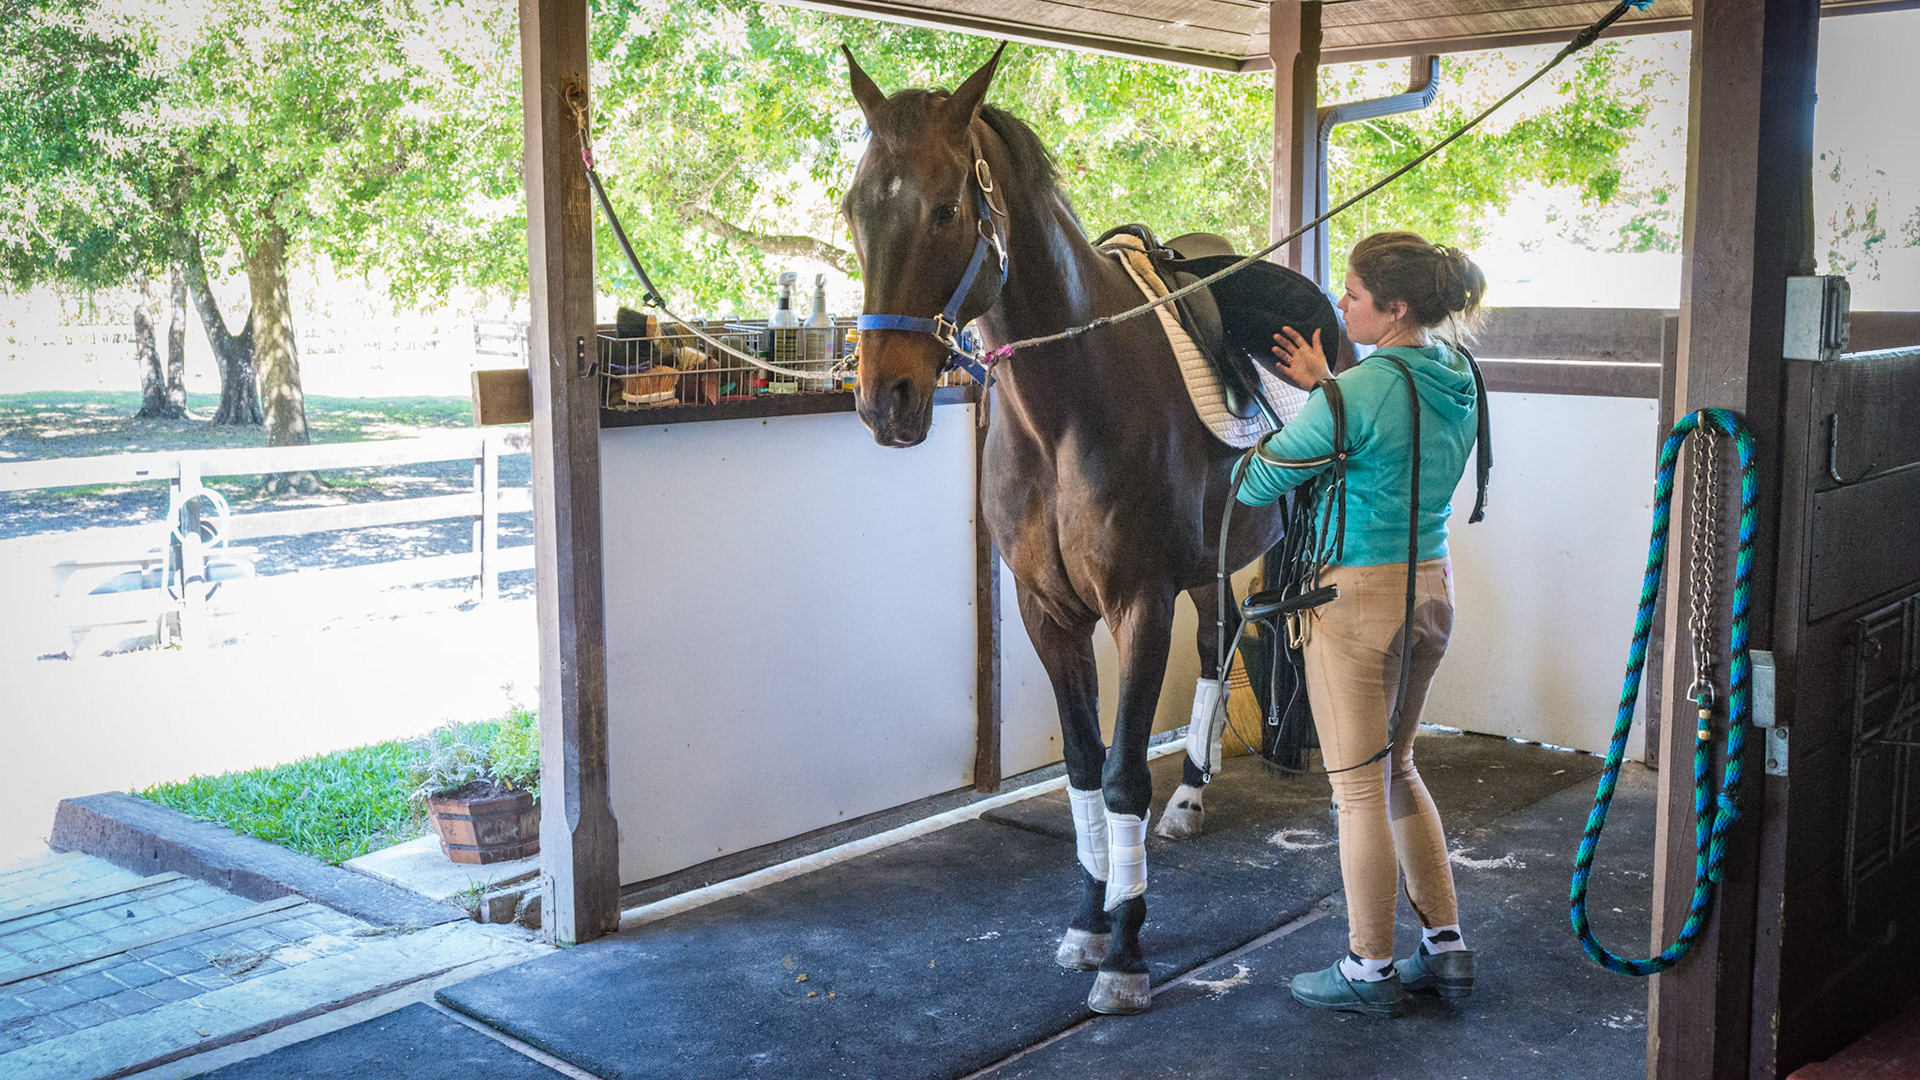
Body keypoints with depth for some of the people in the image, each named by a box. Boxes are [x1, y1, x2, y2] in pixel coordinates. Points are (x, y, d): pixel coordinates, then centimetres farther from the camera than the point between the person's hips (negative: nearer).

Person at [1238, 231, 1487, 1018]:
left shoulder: (1357, 392, -20)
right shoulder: (1458, 383, 5)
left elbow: (1256, 486, -13)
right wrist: (1323, 389, 12)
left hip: (1358, 595, -8)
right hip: (1431, 586, 8)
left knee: (1358, 787, 4)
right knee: (1396, 768, 21)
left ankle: (1371, 971, 16)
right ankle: (1447, 946, 27)